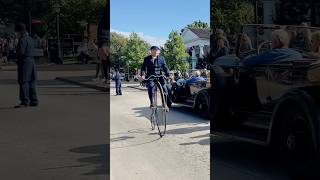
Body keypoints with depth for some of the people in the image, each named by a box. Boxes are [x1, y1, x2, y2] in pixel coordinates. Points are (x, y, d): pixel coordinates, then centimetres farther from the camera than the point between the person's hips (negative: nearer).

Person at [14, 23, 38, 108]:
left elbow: (21, 52, -20)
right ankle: (33, 100, 16)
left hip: (24, 62, -9)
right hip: (31, 60, 9)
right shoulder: (30, 39, 15)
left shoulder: (23, 40, -13)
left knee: (23, 82, -6)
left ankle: (25, 102, -7)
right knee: (31, 82, 12)